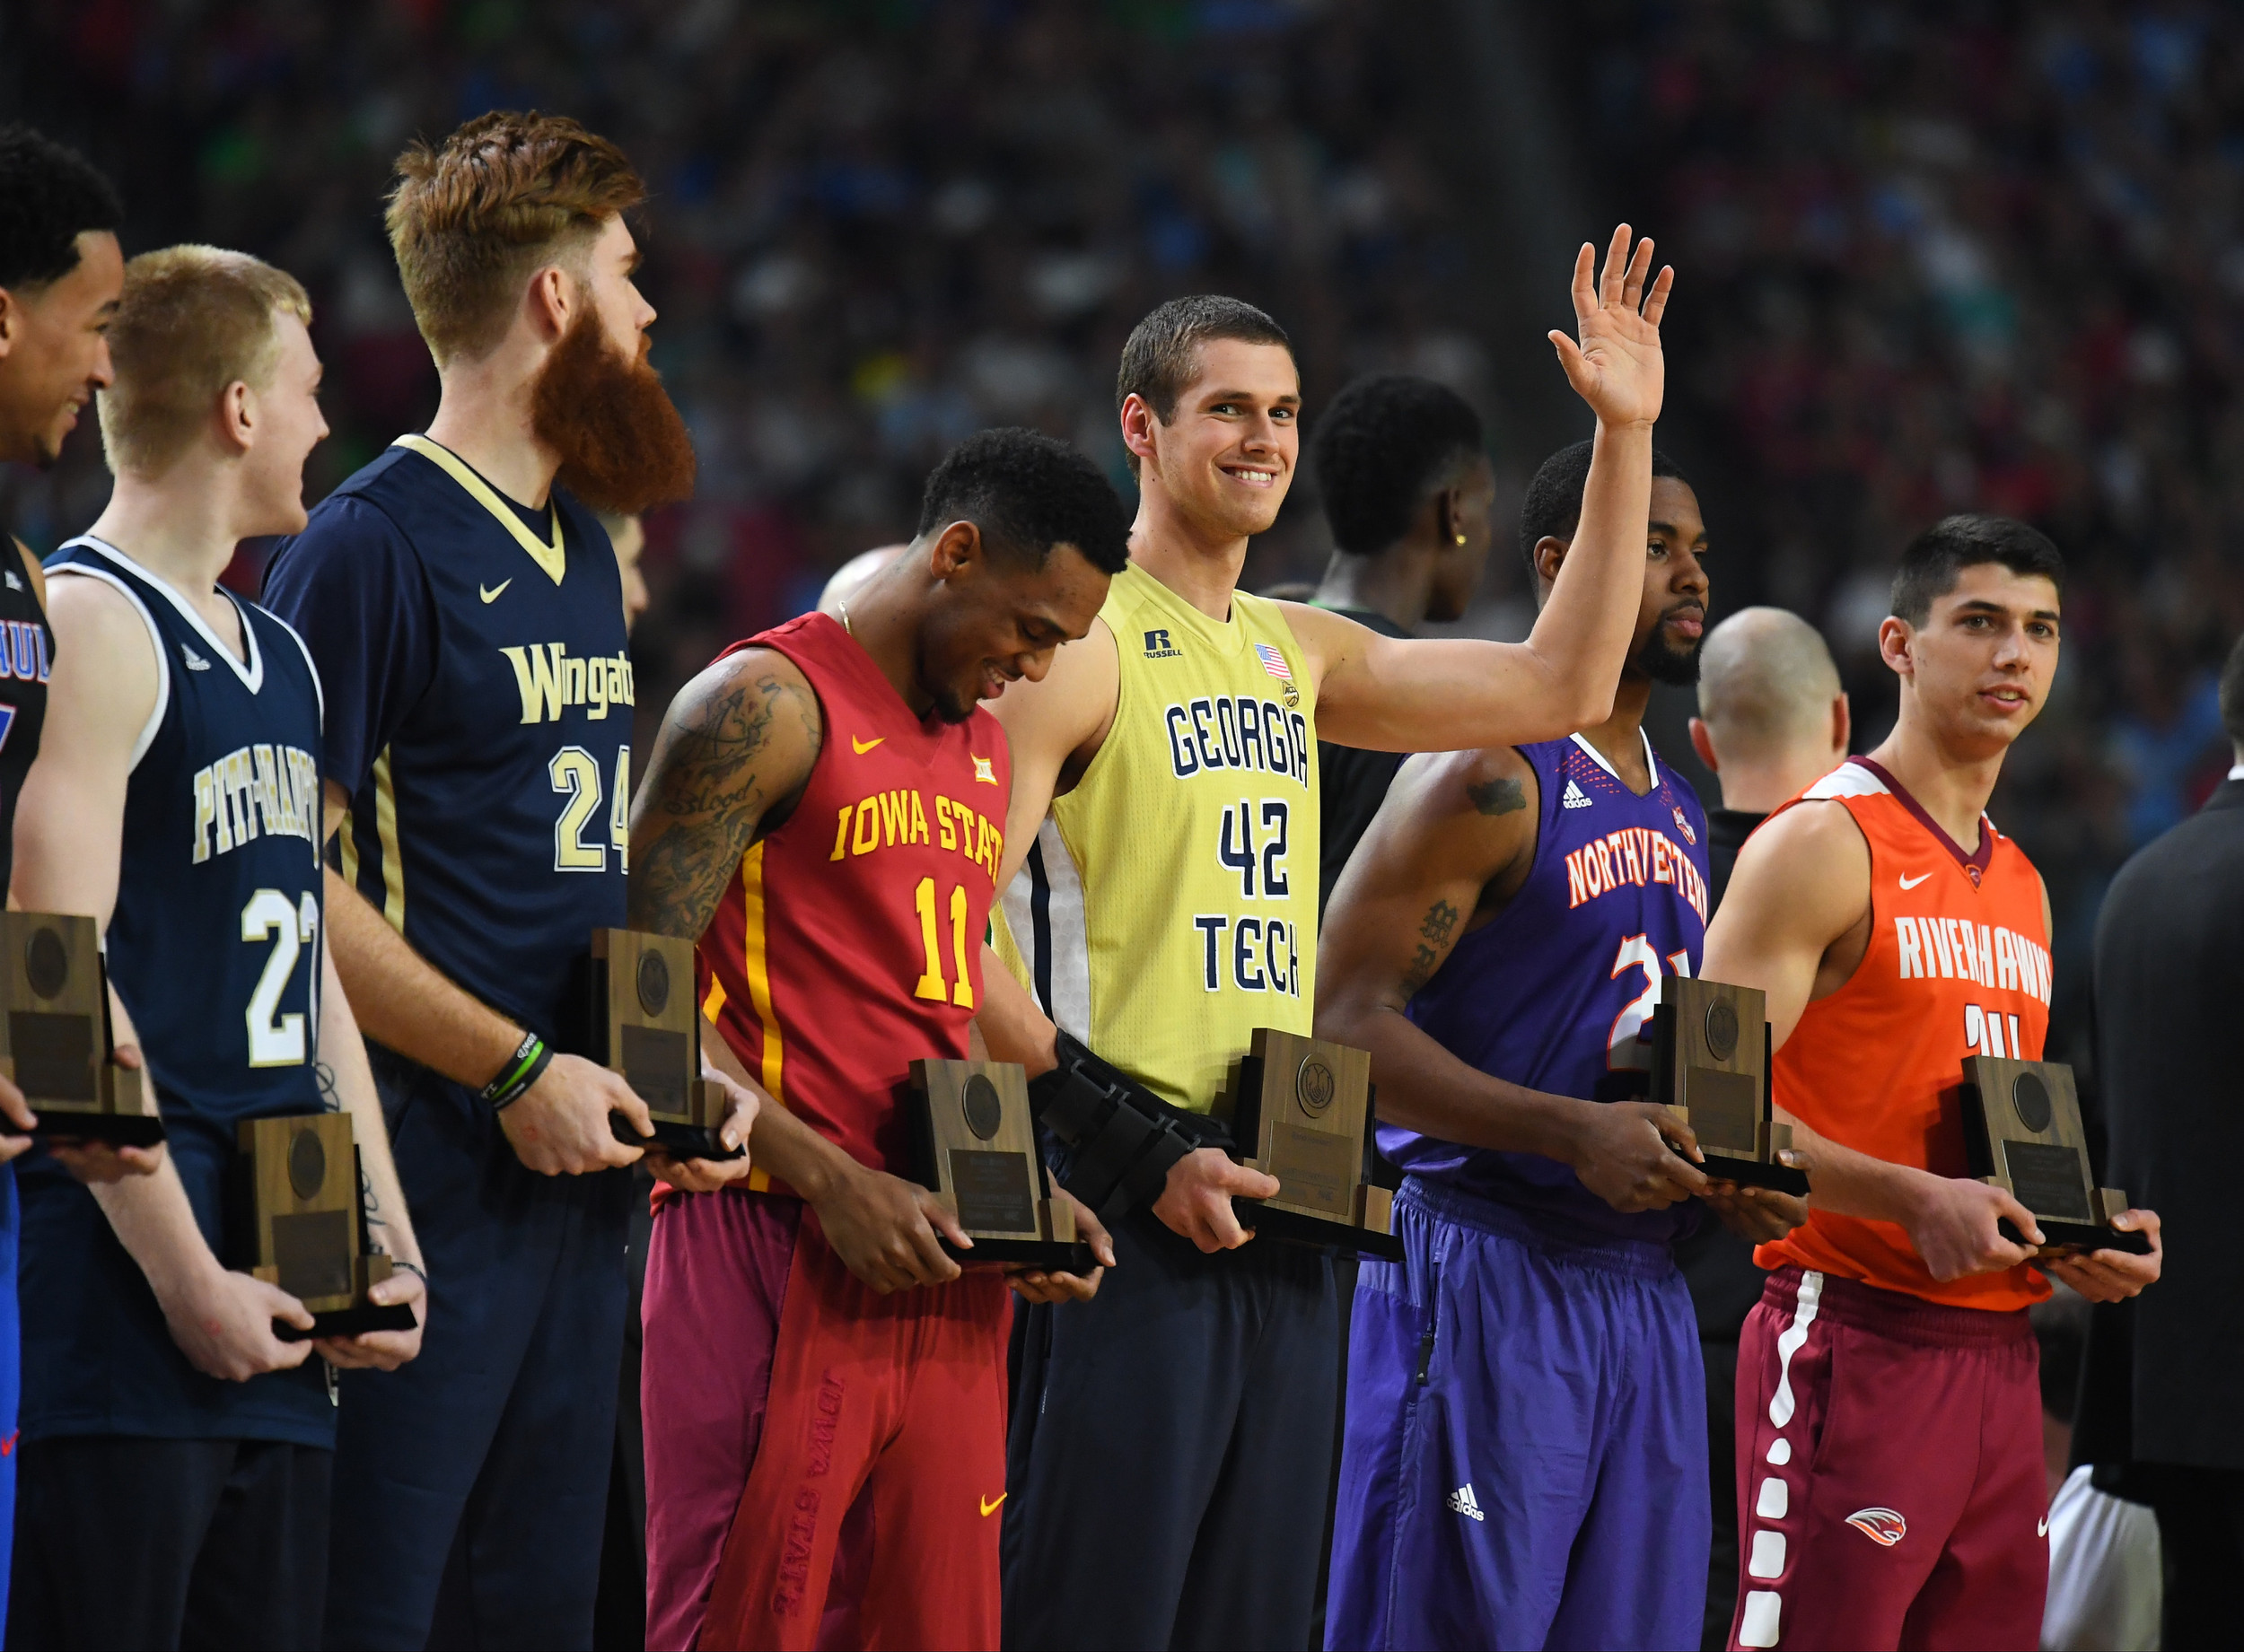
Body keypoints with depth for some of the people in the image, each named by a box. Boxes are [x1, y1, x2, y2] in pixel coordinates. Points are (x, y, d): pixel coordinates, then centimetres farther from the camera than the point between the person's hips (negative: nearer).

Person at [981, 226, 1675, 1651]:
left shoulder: (1296, 656, 17)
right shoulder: (1079, 649, -6)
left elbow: (1561, 690, 21)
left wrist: (1626, 433, 15)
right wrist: (1138, 1149, -18)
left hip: (1280, 1212, 8)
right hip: (1132, 1211, -8)